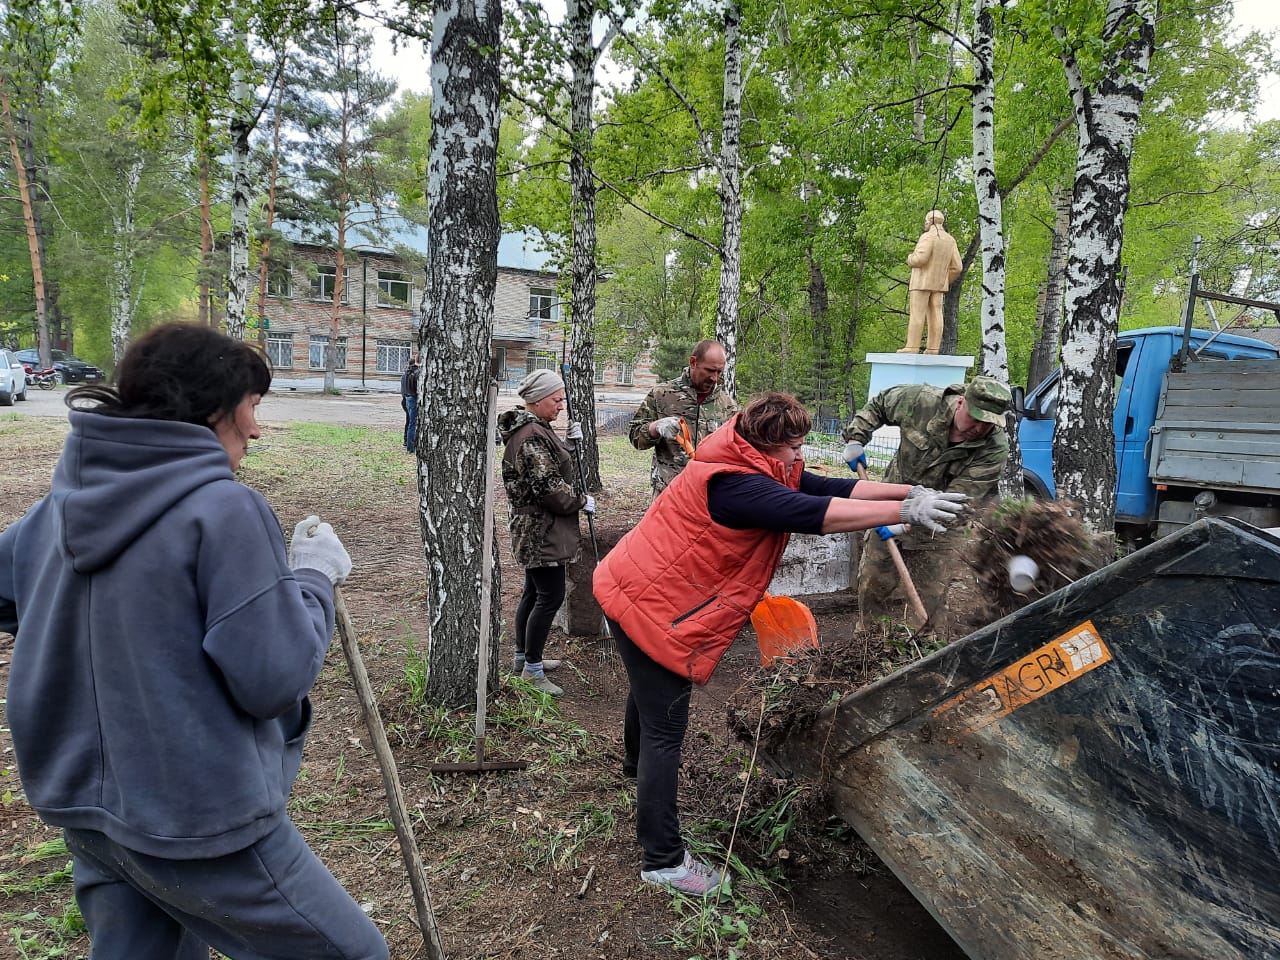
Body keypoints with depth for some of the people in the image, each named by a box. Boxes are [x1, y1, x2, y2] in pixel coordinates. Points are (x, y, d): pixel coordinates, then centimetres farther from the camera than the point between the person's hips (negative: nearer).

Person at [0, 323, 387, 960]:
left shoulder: (64, 503, 1)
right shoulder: (226, 509, -22)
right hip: (201, 819, -8)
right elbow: (274, 679, -22)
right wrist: (315, 576, -9)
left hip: (86, 806, 8)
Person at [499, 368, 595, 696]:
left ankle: (523, 658, 30)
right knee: (550, 597, -5)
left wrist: (570, 443, 5)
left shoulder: (532, 429, 13)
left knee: (534, 592, 18)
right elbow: (548, 487, -24)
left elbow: (553, 466, 19)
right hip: (542, 531, -11)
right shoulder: (532, 436, -21)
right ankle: (532, 670, 5)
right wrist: (581, 502, -10)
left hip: (533, 530, 11)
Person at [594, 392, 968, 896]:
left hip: (634, 590, 11)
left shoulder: (760, 469, 3)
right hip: (651, 608, -11)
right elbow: (815, 514, -37)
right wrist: (906, 511, -34)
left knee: (650, 692, 34)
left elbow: (828, 488, -2)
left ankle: (638, 761, 62)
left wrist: (910, 491, -8)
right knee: (665, 729, -3)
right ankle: (663, 860, 9)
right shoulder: (737, 485, -28)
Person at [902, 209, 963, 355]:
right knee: (935, 315, 2)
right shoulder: (950, 240, 10)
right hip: (938, 283, 7)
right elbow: (957, 267, 6)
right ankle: (933, 348, -4)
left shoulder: (928, 236, -12)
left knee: (916, 314, -8)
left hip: (922, 281, -7)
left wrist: (910, 259, -2)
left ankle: (912, 347, -12)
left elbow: (920, 259, -25)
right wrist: (945, 282, 18)